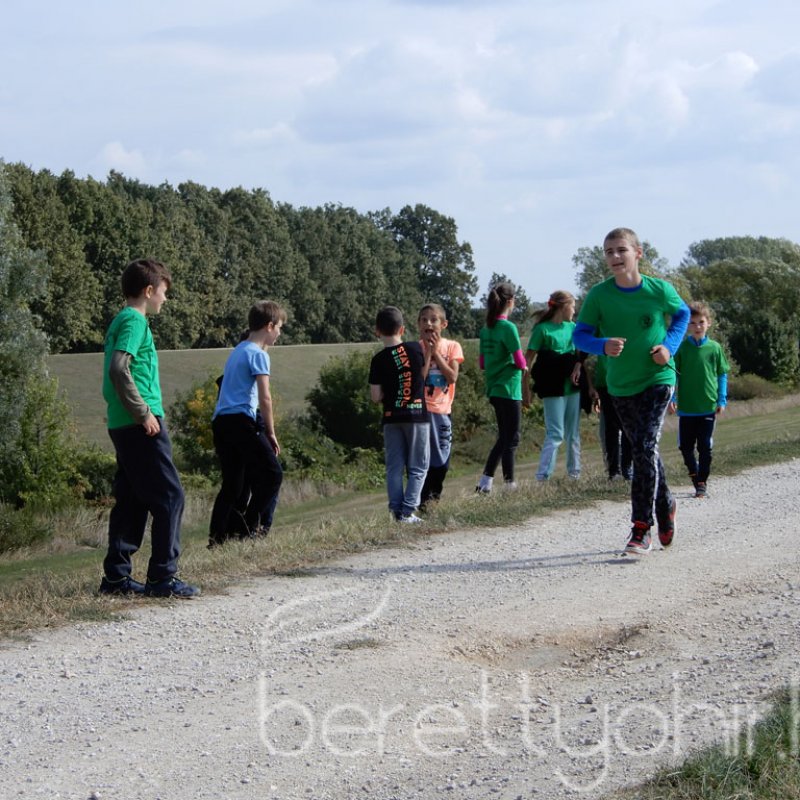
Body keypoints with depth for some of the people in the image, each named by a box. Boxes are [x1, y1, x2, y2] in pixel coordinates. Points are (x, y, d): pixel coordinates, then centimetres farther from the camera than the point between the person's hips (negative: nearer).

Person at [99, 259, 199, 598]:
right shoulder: (135, 321, -10)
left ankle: (116, 576, 13)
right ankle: (162, 576, -5)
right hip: (141, 427, -10)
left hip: (123, 426, 10)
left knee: (131, 500, 11)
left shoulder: (120, 320, 18)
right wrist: (144, 413, -19)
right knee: (169, 497, -6)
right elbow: (119, 369, -23)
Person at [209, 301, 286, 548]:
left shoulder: (237, 351, 22)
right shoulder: (258, 354, -5)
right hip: (241, 420, -9)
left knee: (232, 485, 11)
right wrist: (271, 433, -4)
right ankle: (249, 528, -5)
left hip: (220, 422, 9)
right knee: (272, 473, -3)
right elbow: (264, 398, -11)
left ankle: (217, 537, 5)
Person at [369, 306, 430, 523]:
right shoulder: (416, 349, -4)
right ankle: (408, 511, -2)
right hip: (417, 415, -1)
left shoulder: (379, 360, -6)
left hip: (391, 417, 1)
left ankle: (397, 511, 5)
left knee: (394, 468, 9)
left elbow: (375, 397, -5)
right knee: (417, 467, 6)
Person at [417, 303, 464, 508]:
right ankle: (423, 499, 2)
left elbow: (452, 377, -10)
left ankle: (434, 495, 25)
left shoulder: (451, 347, 2)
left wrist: (435, 352, -11)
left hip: (442, 409, 3)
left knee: (442, 460, 9)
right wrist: (427, 352, -14)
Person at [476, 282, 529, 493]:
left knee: (504, 436, 17)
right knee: (511, 438, -1)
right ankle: (510, 484, 2)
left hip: (493, 388, 8)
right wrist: (525, 368, 6)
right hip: (509, 388, -8)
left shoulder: (485, 329, 8)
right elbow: (520, 361, -13)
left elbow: (482, 362, 13)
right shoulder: (508, 327, -15)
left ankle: (485, 480, 14)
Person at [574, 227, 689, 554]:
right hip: (620, 386, 3)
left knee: (645, 447, -17)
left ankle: (641, 531, -13)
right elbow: (580, 334, -4)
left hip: (657, 379, -3)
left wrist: (669, 346, -7)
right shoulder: (599, 295, -9)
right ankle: (665, 505, 40)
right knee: (643, 452, 14)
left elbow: (682, 314, 10)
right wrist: (603, 345, -25)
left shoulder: (660, 290, -10)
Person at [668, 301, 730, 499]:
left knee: (705, 446, 2)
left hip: (709, 407, -1)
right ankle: (695, 474, 27)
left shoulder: (715, 348, -1)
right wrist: (671, 399, -5)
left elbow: (722, 375, 5)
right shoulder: (681, 348, -2)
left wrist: (722, 400, -1)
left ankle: (702, 482, 13)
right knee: (686, 446, 6)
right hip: (686, 407, 1)